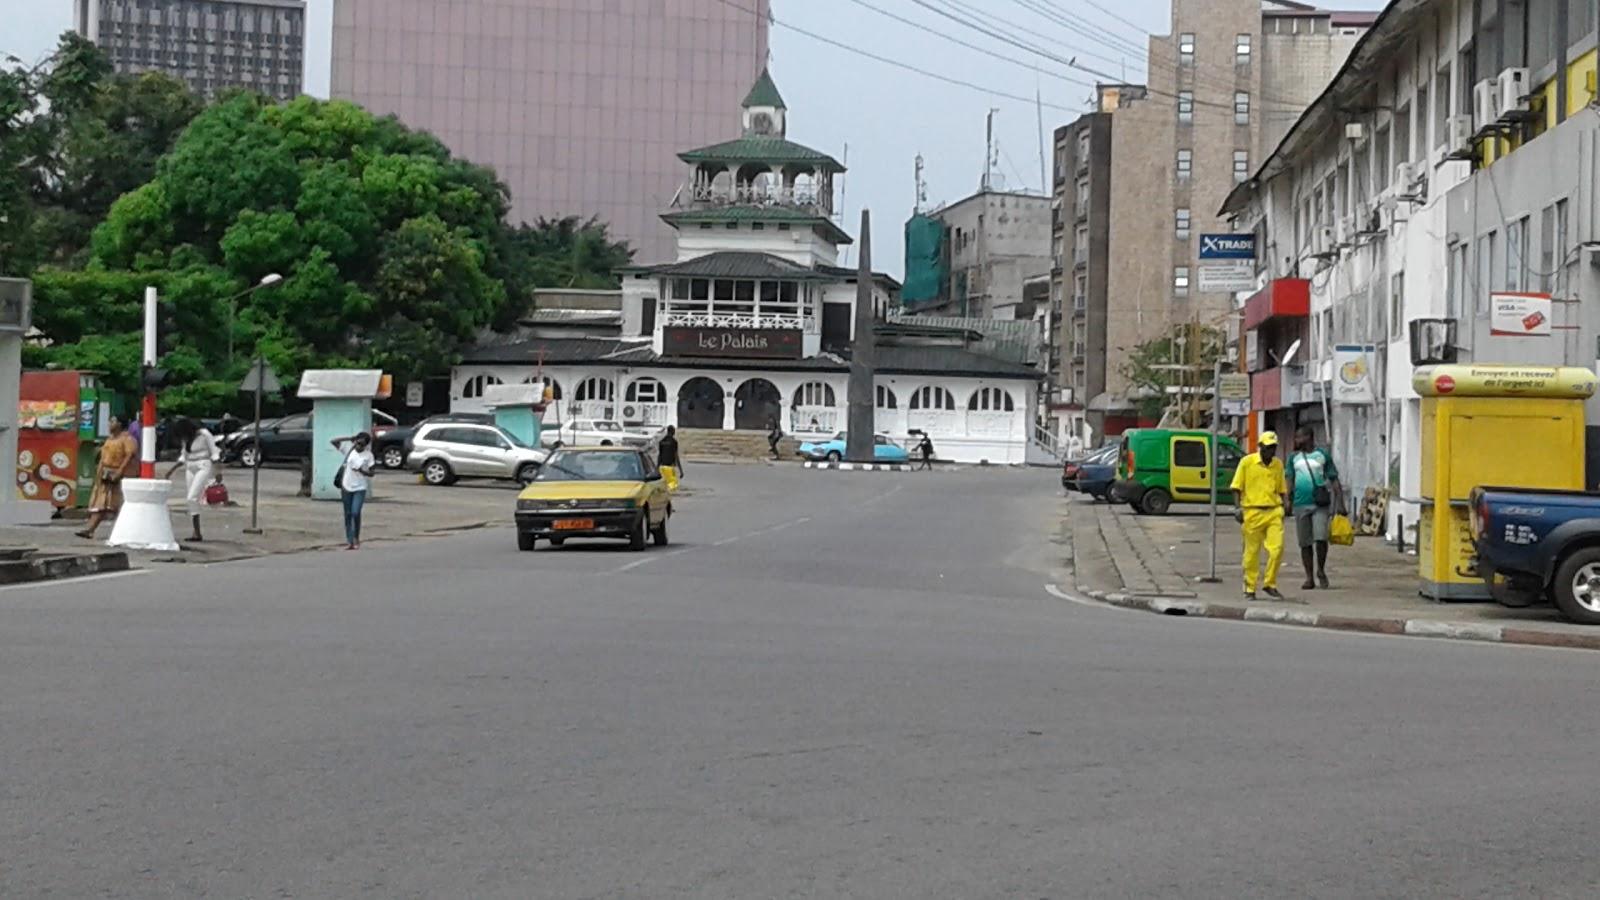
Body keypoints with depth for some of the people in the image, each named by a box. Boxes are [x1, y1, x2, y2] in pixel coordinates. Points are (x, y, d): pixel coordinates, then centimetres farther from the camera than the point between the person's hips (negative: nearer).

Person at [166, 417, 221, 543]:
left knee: (192, 498, -18)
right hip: (190, 469, 8)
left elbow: (214, 453, -8)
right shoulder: (185, 439, 10)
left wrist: (217, 471, -15)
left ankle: (197, 533, -17)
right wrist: (172, 470, 13)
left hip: (204, 467, -8)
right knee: (190, 500, 3)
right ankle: (196, 533, 7)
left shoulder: (204, 435, -10)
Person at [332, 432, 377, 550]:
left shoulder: (368, 455, -4)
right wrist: (349, 438, -5)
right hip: (347, 487, 3)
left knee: (355, 513, -14)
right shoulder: (349, 449, 2)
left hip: (360, 488, -3)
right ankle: (349, 541, 10)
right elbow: (334, 441, 0)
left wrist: (361, 471, -22)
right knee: (348, 514, 5)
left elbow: (371, 473, -4)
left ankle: (356, 538, 5)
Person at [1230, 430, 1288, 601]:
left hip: (1274, 511, 3)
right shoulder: (1247, 462, 0)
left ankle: (1270, 584, 7)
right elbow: (1237, 487, 1)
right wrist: (1237, 508, -8)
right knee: (1252, 552, 3)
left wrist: (1285, 503, 2)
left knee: (1277, 548, -9)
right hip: (1253, 511, -3)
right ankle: (1250, 589, 13)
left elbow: (1281, 489, 19)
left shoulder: (1278, 464, 12)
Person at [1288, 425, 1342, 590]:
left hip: (1320, 504, -4)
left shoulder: (1323, 455, 3)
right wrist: (1289, 502, 3)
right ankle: (1310, 578, 12)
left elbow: (1334, 480, 3)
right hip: (1301, 504, 4)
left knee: (1321, 538, -16)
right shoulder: (1294, 458, 12)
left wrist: (1339, 503, -3)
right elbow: (1291, 481, 14)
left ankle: (1321, 570, 5)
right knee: (1305, 543, 5)